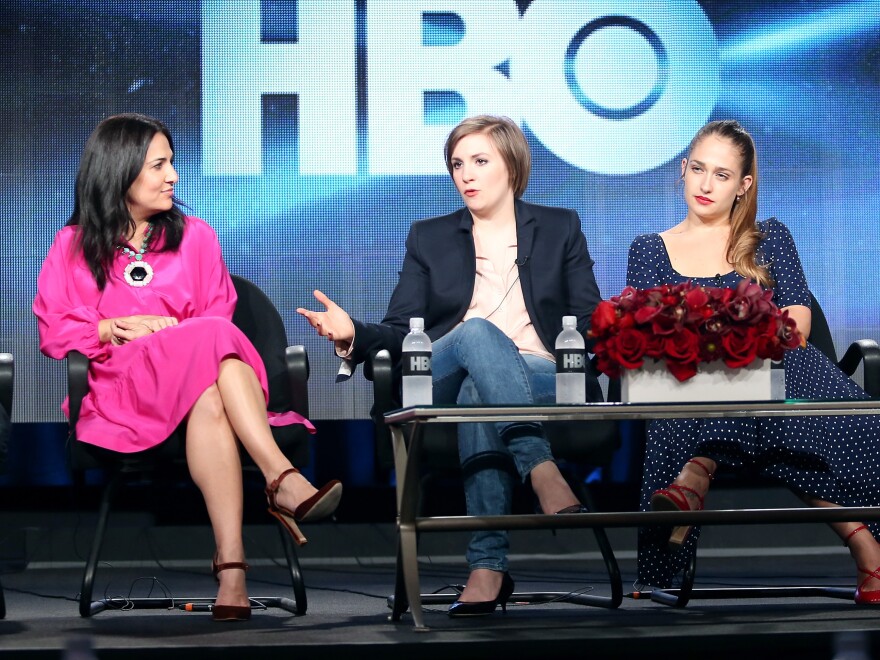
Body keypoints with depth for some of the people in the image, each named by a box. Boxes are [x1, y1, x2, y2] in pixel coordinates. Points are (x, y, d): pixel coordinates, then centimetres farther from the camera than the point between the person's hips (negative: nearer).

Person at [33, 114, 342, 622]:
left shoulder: (195, 237, 20)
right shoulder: (74, 247, 15)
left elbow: (220, 321, 11)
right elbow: (52, 333, 7)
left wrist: (174, 337, -9)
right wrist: (119, 326, -8)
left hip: (199, 378, 2)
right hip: (118, 385, -2)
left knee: (210, 404, -39)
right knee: (210, 341, -36)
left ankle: (231, 566, -54)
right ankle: (284, 481, -50)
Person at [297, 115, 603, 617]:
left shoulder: (561, 228, 17)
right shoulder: (430, 238, 20)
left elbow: (590, 323, 9)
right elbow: (401, 330, 9)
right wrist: (353, 333, -13)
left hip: (540, 380, -1)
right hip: (443, 383, 1)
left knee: (477, 397, -38)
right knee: (477, 332, -36)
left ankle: (488, 565, -50)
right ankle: (542, 472, -55)